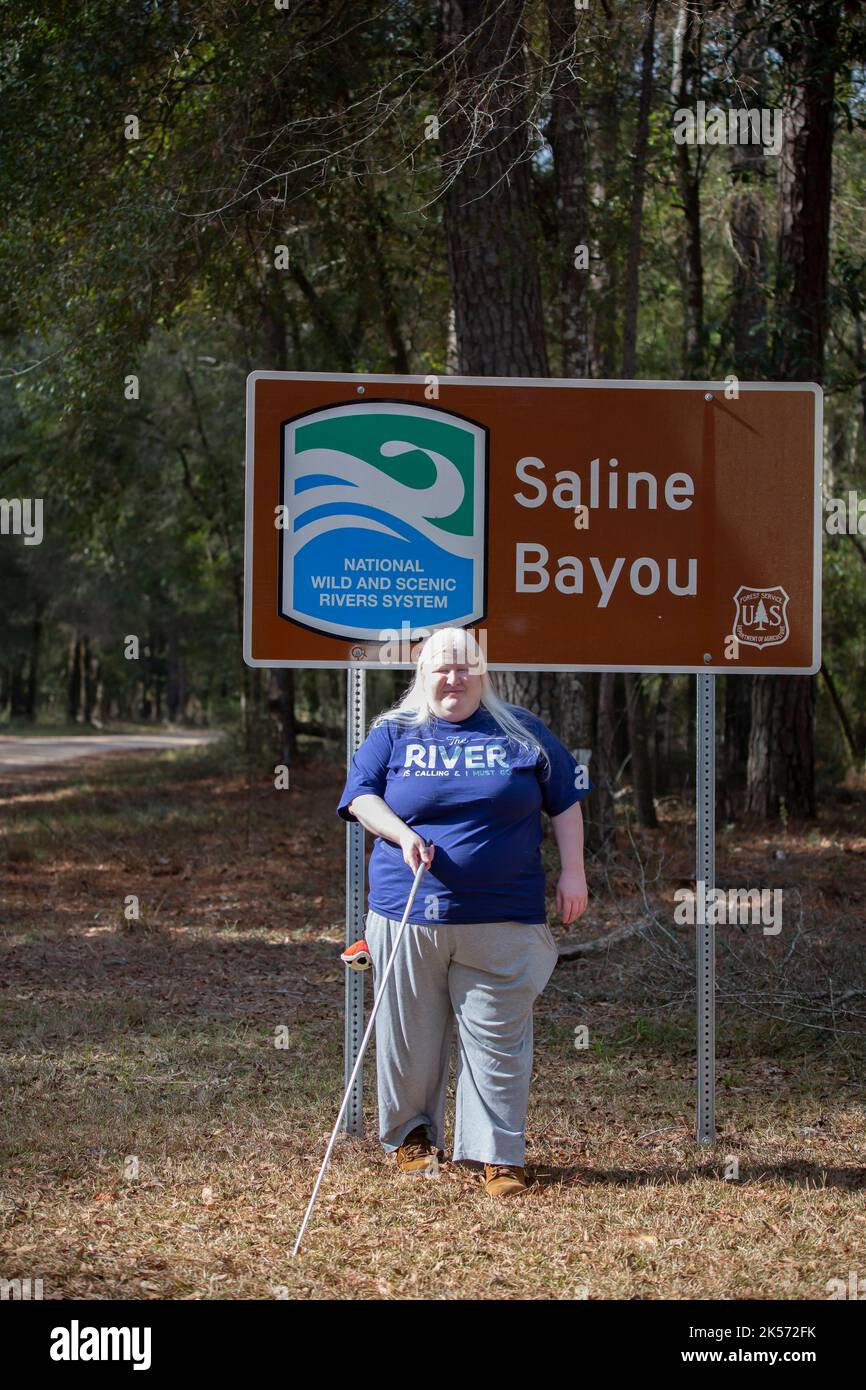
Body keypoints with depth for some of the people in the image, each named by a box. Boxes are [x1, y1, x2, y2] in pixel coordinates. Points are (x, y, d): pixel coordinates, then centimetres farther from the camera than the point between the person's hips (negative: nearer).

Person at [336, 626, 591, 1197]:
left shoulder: (522, 731, 10)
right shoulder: (393, 734, 9)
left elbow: (566, 803, 13)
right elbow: (360, 795, 3)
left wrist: (573, 873, 4)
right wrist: (401, 834, -15)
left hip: (503, 920, -1)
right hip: (407, 914, 1)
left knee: (498, 1039, -3)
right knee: (411, 1036, 7)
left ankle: (500, 1154, 2)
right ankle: (413, 1134, 25)